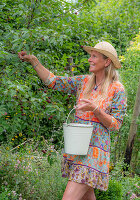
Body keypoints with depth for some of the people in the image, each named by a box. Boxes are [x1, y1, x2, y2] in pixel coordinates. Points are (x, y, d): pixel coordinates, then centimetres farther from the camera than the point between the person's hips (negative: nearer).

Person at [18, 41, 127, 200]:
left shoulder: (118, 90, -7)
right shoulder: (83, 82, 8)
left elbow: (115, 125, -7)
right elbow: (53, 81, 8)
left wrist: (95, 109, -21)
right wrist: (33, 61, -1)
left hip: (94, 152, -6)